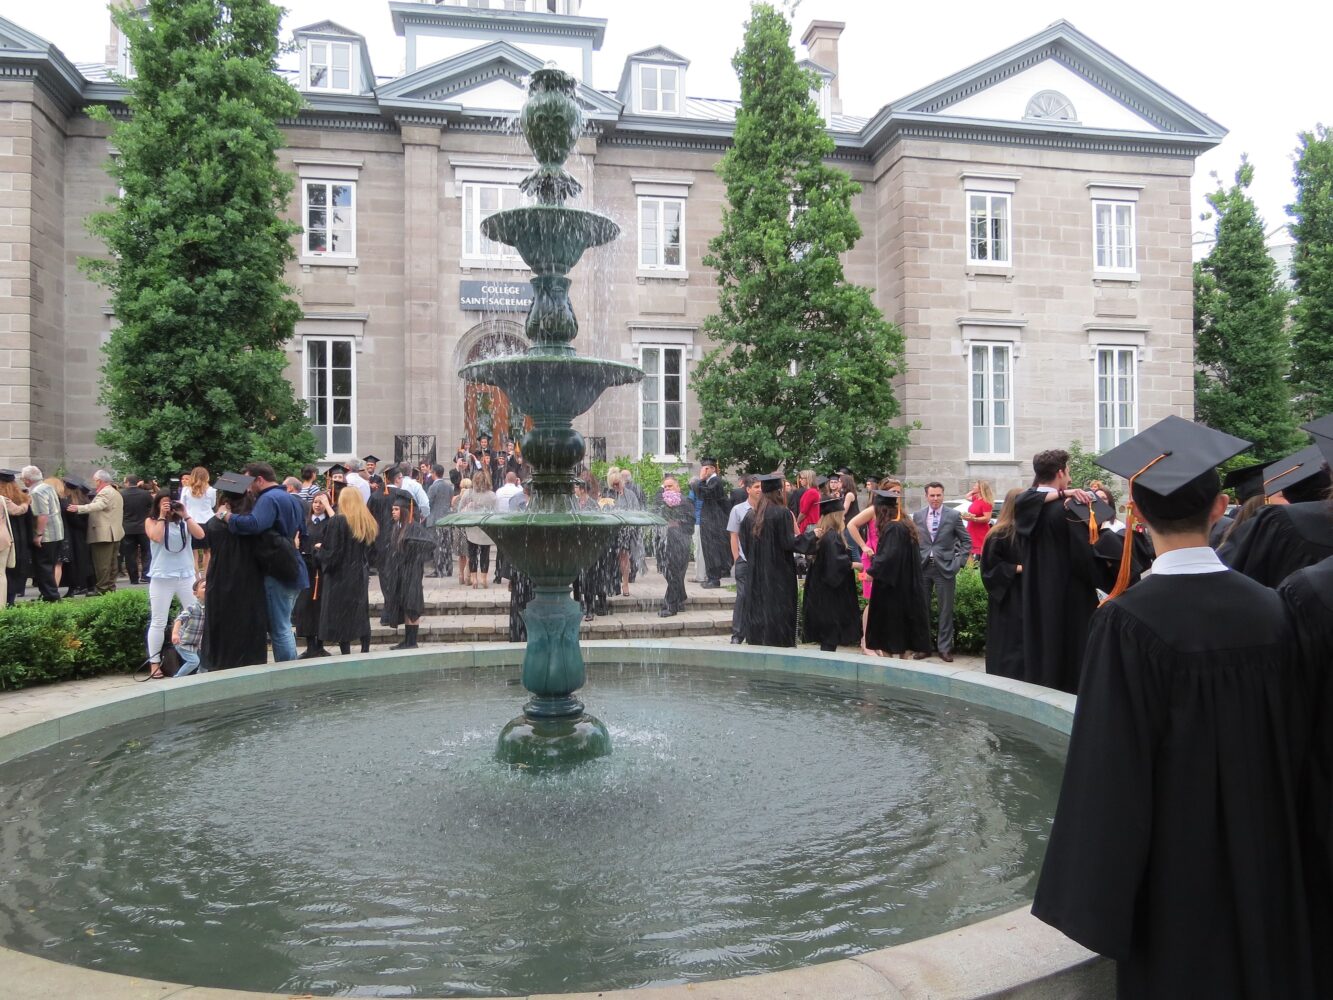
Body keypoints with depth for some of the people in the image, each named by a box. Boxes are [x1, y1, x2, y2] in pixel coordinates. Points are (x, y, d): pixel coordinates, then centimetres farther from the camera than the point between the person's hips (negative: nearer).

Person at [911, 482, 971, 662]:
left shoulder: (953, 515, -2)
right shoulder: (917, 516, 5)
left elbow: (966, 541, 3)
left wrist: (958, 562, -5)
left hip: (945, 568, -2)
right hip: (922, 567, 2)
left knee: (946, 610, 3)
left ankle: (945, 648, 12)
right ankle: (923, 646, 18)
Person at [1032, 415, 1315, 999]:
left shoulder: (1127, 623, -23)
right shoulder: (1269, 611, -8)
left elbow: (1110, 770, -21)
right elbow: (1291, 741, 3)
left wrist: (1099, 897, -11)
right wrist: (1279, 855, 18)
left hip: (1174, 867, -4)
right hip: (1265, 860, 5)